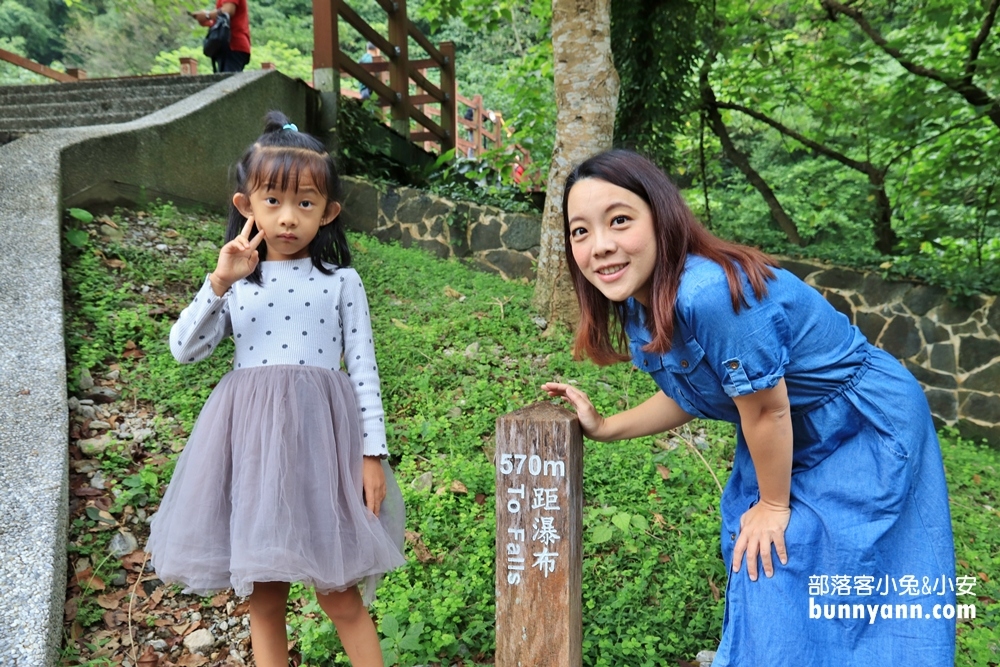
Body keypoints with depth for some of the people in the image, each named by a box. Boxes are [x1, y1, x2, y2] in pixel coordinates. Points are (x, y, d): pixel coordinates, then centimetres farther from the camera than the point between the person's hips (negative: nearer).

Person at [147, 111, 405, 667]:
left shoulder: (341, 281, 1)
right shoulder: (235, 281, 6)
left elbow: (364, 370, 0)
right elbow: (184, 350, -3)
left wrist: (373, 454, -5)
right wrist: (221, 281, -15)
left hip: (320, 435, -2)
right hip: (252, 439, 3)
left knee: (340, 594, 5)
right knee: (263, 598, 13)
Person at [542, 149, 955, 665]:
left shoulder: (710, 292, -37)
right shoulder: (640, 304, -10)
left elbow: (766, 411, -26)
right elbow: (687, 394, 3)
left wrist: (773, 505, -11)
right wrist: (603, 427, 2)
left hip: (865, 430, -7)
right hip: (790, 438, 8)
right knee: (755, 571, 18)